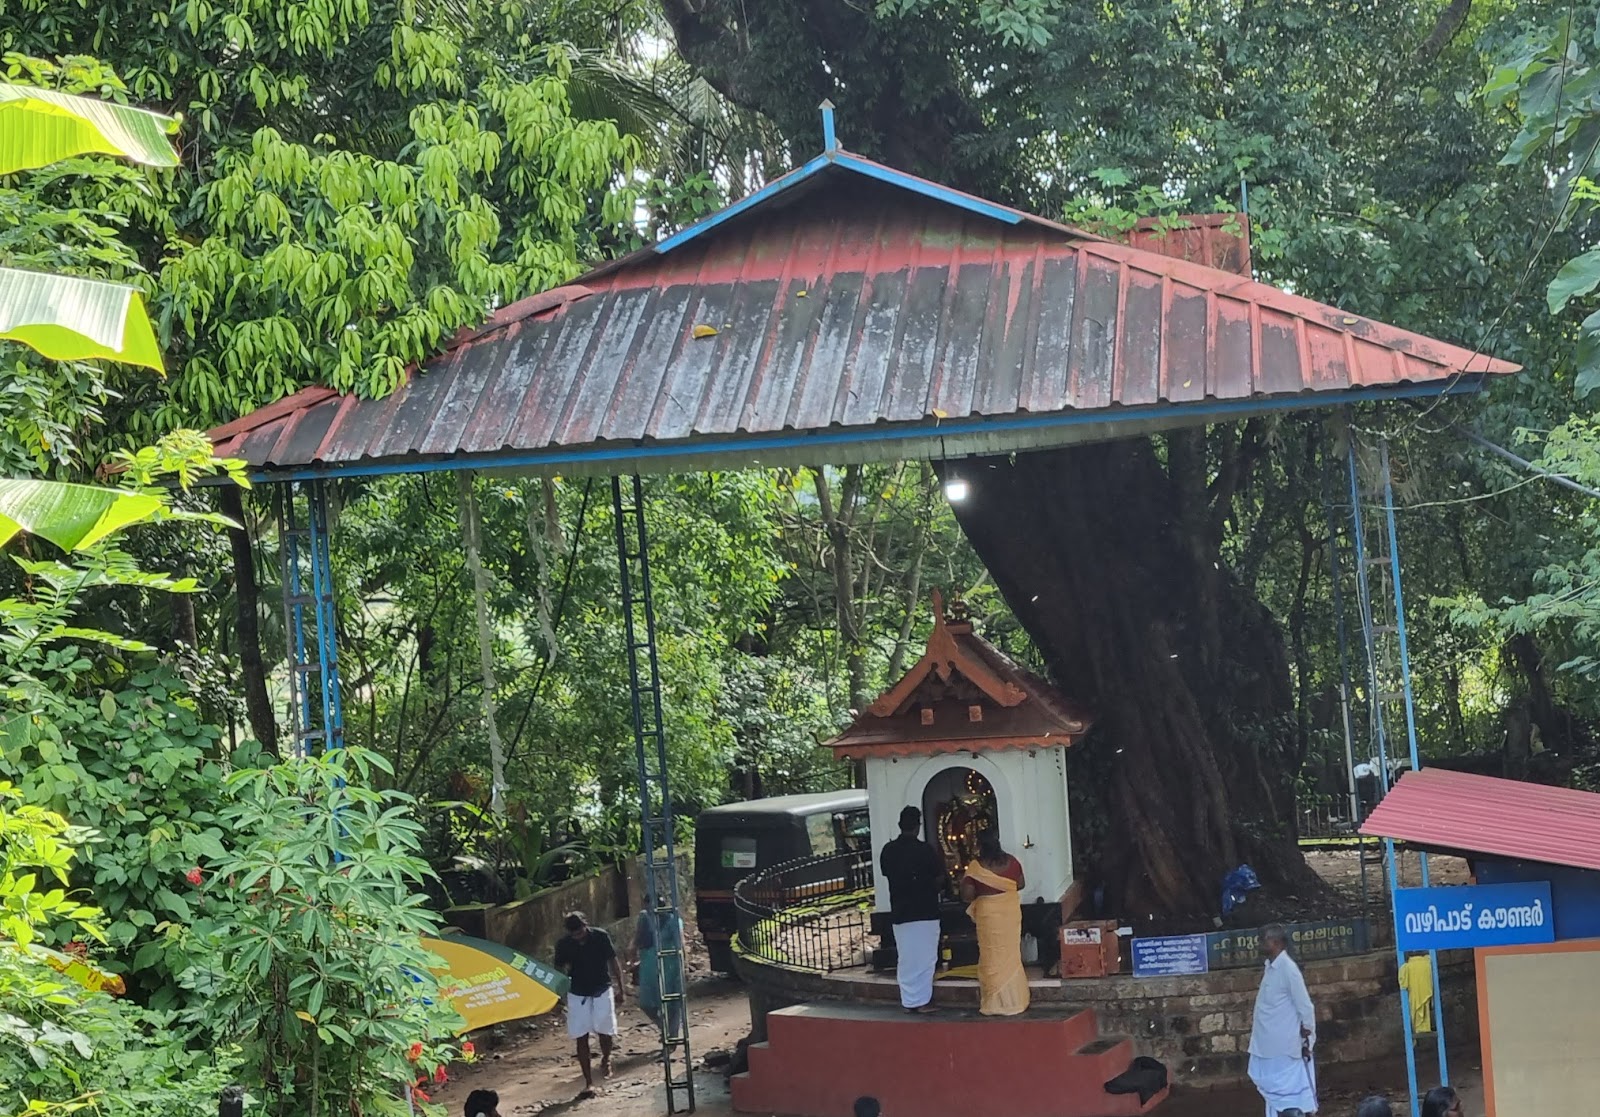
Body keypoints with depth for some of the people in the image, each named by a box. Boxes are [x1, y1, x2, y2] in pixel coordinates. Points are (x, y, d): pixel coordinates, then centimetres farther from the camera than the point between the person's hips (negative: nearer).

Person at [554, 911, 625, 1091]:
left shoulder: (600, 937, -13)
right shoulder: (564, 945, -11)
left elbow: (613, 962, -2)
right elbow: (559, 970, 0)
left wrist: (620, 988, 1)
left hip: (602, 990, -1)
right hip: (578, 994, 1)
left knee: (605, 1030, -4)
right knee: (581, 1037, -2)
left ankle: (606, 1060, 30)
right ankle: (588, 1082, 5)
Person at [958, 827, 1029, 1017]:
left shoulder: (975, 866, -14)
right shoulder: (1011, 861, -3)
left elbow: (967, 895, -13)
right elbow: (1021, 884, 9)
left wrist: (964, 882, 6)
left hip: (988, 914, -3)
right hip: (1010, 911, 3)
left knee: (992, 958, 5)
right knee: (1011, 955, 13)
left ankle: (995, 1003, 8)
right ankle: (1015, 1001, 19)